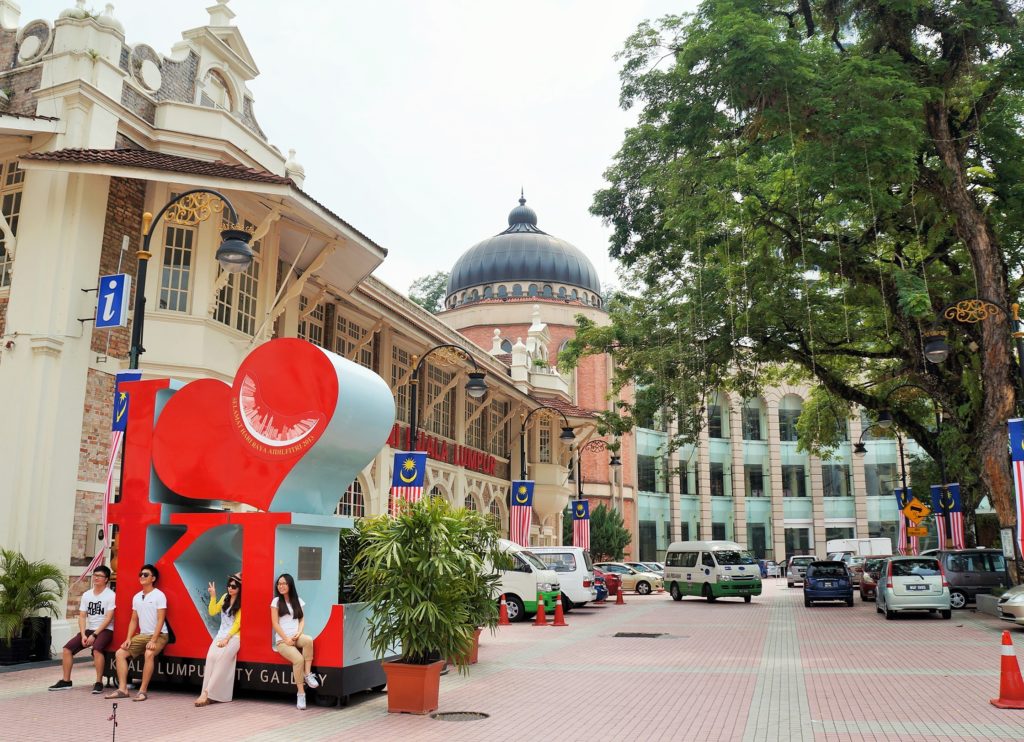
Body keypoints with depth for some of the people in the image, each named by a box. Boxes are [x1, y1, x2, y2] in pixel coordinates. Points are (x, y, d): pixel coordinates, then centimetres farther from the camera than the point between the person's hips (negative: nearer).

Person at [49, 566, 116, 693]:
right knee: (67, 648, -8)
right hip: (89, 630, 7)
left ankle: (99, 683, -25)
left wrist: (94, 635, -18)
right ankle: (66, 681, 4)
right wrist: (83, 635, -8)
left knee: (97, 649, -33)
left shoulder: (111, 595, -9)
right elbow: (82, 617, 6)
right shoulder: (86, 595, 9)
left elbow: (108, 618, -13)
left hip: (105, 630, -7)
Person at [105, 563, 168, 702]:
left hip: (159, 635, -7)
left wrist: (153, 641, -24)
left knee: (149, 654, -34)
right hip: (142, 635, 8)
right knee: (120, 653, -7)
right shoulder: (136, 597, 10)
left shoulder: (159, 595, -11)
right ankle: (122, 689, -7)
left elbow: (160, 620, -16)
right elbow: (134, 620, 13)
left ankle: (143, 690, -28)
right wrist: (128, 638, -1)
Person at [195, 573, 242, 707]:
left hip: (234, 636, -5)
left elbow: (238, 624, -9)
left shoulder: (242, 603, -5)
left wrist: (227, 639, -16)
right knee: (211, 656, -25)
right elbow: (212, 612, 15)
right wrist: (213, 596, 3)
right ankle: (207, 693, -28)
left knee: (222, 657, -30)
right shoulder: (225, 597, 12)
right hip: (221, 634, 5)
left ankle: (207, 693, -28)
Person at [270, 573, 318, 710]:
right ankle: (301, 693, -22)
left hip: (296, 637, 3)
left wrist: (298, 633, -8)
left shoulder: (298, 601, 15)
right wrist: (286, 638, -12)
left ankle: (308, 674, -25)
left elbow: (302, 620, 13)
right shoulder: (276, 601, 5)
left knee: (308, 639, -36)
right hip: (282, 640, -3)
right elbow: (275, 623, -2)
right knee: (298, 659, -32)